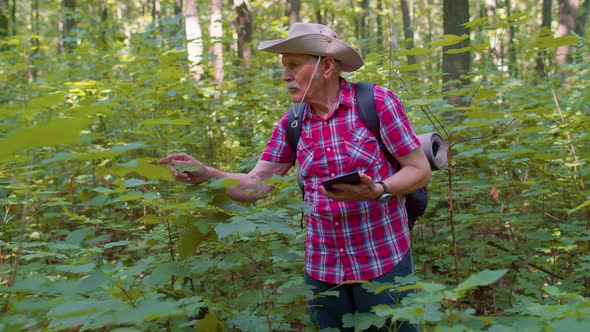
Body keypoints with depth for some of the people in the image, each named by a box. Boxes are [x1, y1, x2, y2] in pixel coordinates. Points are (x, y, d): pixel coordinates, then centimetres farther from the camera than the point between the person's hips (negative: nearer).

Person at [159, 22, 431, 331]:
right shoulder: (291, 124, 3)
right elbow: (255, 185, 2)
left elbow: (420, 170, -7)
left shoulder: (378, 102, -10)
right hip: (322, 266, 4)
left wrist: (376, 190, -24)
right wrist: (205, 174, -15)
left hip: (383, 262, -4)